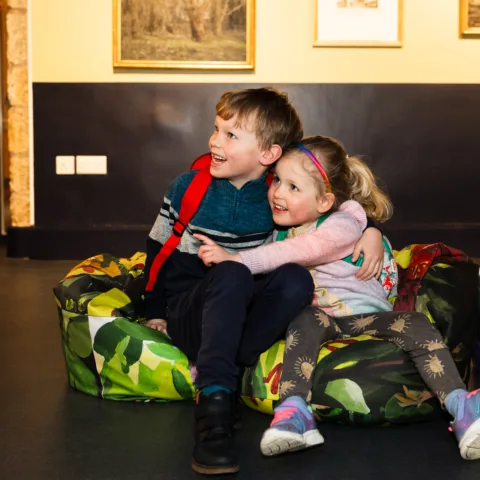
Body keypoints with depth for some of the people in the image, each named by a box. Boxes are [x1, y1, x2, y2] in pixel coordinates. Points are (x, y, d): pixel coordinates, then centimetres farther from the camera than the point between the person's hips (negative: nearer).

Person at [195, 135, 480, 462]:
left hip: (366, 312, -1)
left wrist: (236, 259, -37)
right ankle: (295, 410, -47)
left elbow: (301, 250, -31)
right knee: (305, 321, -34)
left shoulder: (343, 225, -13)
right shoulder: (280, 230, 7)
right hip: (319, 315, 2)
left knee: (417, 325, -27)